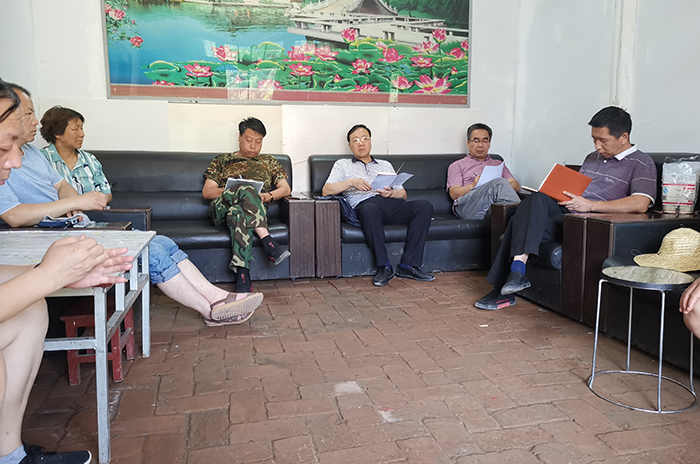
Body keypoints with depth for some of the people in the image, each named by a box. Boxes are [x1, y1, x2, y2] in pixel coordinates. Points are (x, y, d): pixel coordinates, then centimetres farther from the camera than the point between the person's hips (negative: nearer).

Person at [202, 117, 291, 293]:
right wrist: (227, 190, -6)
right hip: (221, 208, -1)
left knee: (238, 213, -41)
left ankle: (242, 273, -55)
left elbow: (286, 188, 19)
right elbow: (206, 191, 16)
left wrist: (269, 196, -5)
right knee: (247, 190, -37)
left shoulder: (269, 161, 32)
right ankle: (268, 242, -49)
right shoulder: (222, 160, 29)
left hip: (255, 208, 1)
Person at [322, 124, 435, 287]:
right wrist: (351, 182, -6)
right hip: (364, 204, -3)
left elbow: (403, 194, 25)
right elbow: (326, 190, 10)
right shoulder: (342, 165, 27)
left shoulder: (385, 165, 34)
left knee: (424, 205, -26)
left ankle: (408, 266, -29)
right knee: (370, 210, -42)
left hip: (391, 203, 4)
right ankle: (384, 267, -31)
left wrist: (392, 193, -1)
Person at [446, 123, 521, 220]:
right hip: (467, 204, -3)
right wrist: (473, 185, -13)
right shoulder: (457, 166, 24)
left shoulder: (498, 164, 35)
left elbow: (516, 186, 19)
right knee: (500, 182, -32)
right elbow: (454, 193, 8)